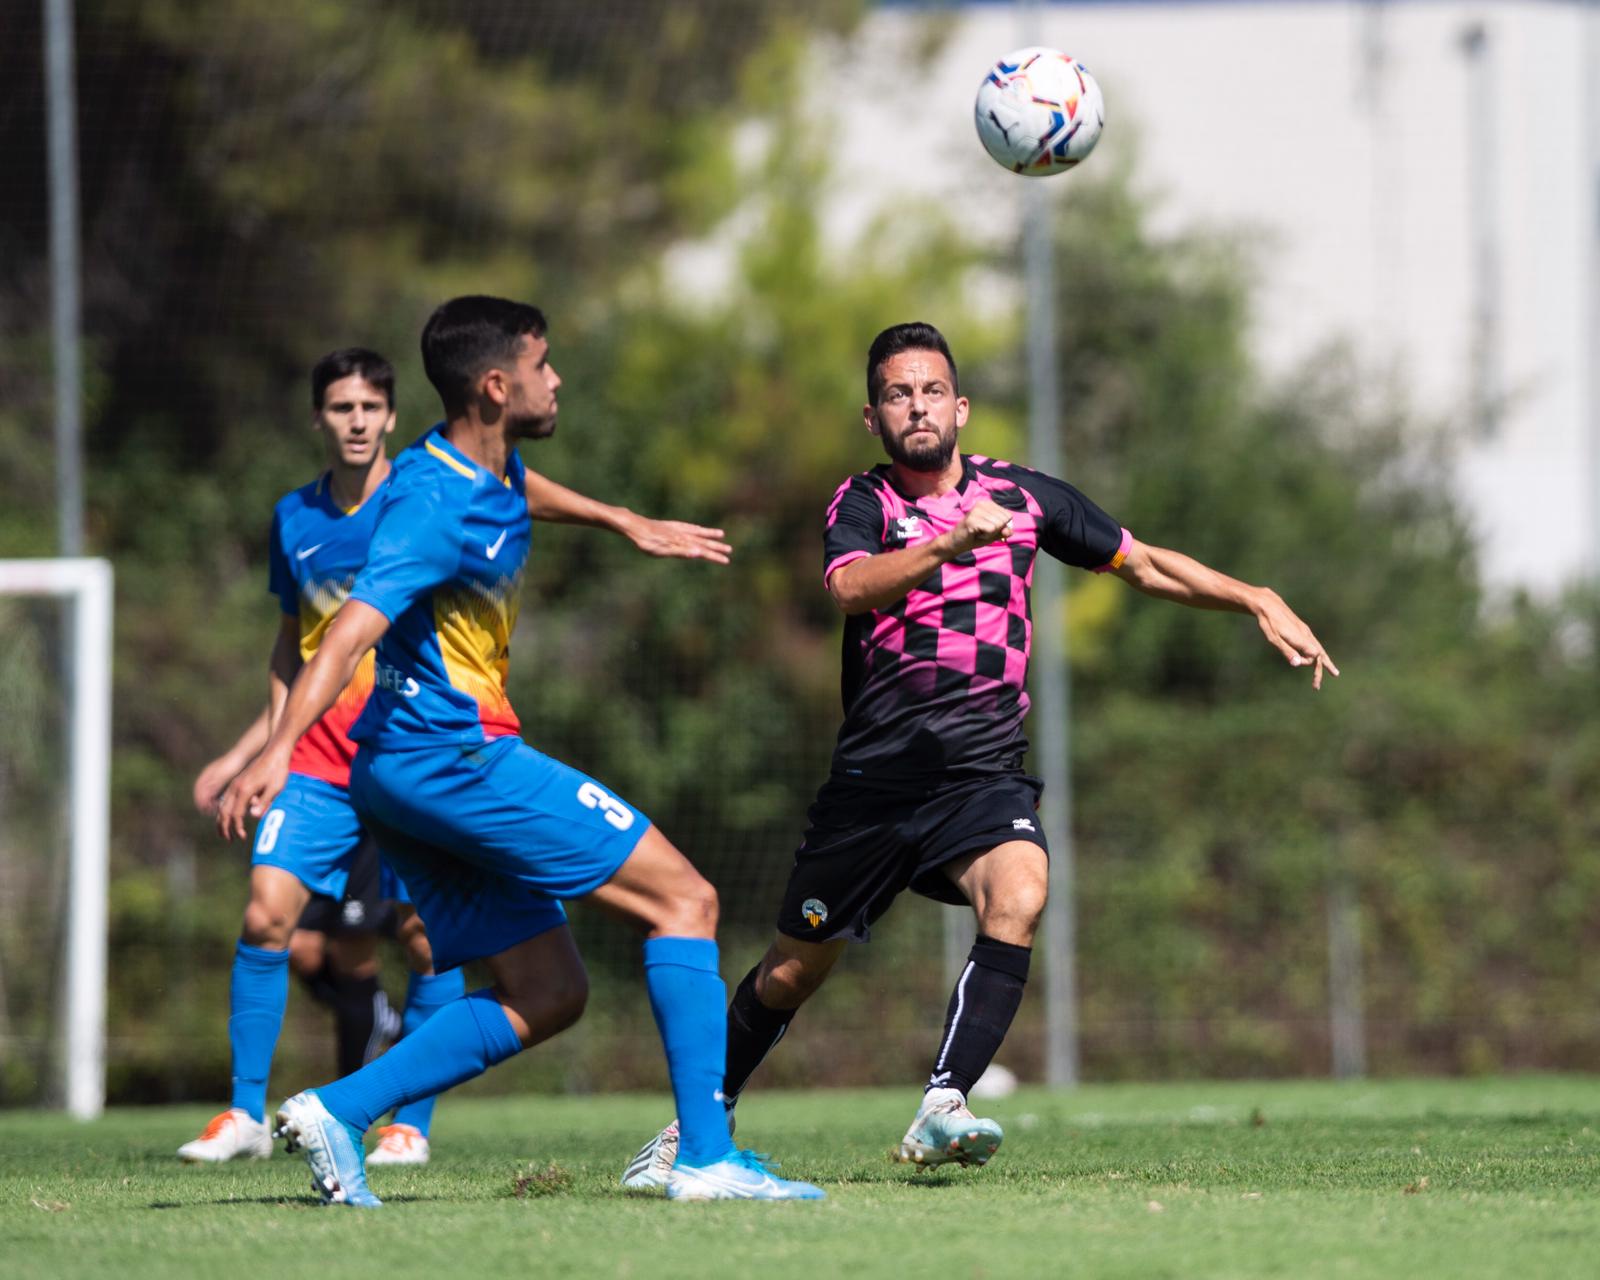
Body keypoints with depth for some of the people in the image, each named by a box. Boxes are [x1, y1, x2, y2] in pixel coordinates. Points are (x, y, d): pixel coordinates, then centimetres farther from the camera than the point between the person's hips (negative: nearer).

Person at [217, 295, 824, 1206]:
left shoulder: (500, 473, 11)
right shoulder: (436, 505, -19)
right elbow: (355, 626, -31)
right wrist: (280, 748, -43)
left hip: (412, 777, 10)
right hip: (454, 756, -10)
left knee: (548, 995, 8)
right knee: (684, 899, -8)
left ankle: (339, 1112, -1)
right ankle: (708, 1158, -13)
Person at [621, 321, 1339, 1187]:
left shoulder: (1023, 496, 6)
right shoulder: (861, 505, -3)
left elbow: (1145, 566, 18)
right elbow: (852, 588, -26)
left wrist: (1259, 603, 8)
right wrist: (952, 542, -41)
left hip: (985, 774, 1)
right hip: (876, 774, -1)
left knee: (1018, 896, -30)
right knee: (793, 971, 7)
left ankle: (941, 1111, -34)